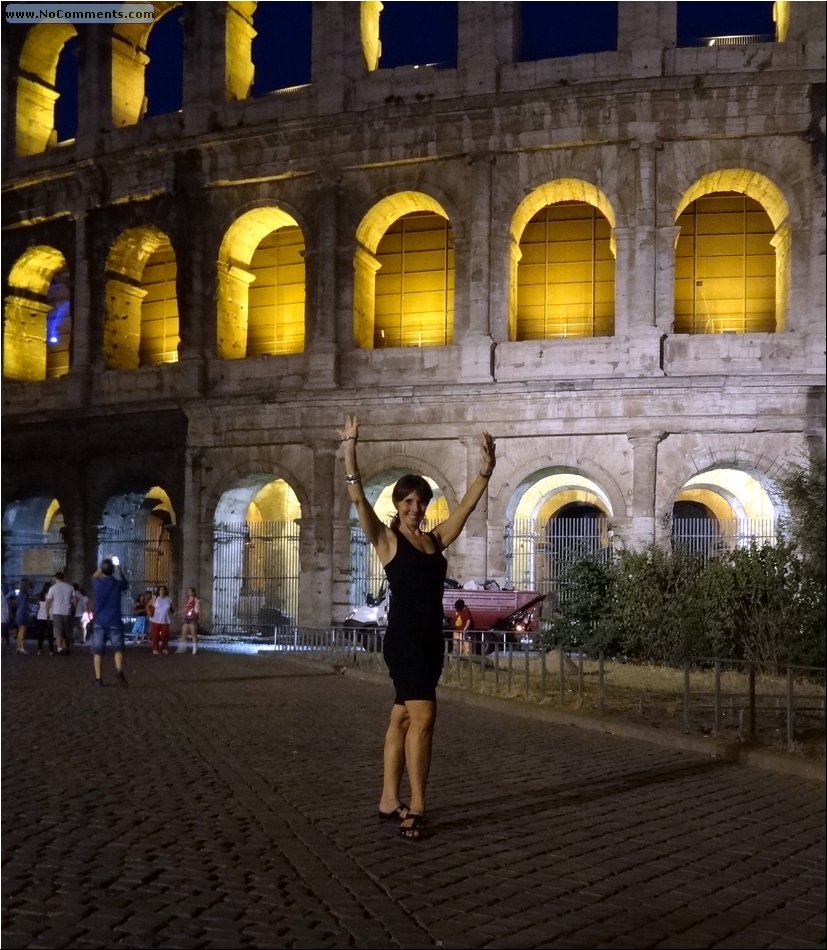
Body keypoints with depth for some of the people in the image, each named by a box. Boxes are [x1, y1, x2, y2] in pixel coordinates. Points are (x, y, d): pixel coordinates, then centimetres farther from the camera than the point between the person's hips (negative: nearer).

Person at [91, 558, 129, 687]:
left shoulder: (97, 583, -1)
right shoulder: (117, 584, -4)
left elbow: (94, 576, 25)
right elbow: (126, 584, 21)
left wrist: (103, 566, 28)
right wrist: (119, 570, 22)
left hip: (99, 622, 1)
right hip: (114, 621, -1)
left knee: (98, 651, 6)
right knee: (118, 648, 3)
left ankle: (98, 678, 3)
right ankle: (119, 670, -21)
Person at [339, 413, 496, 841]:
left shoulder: (436, 539, 13)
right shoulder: (387, 539, -2)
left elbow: (468, 504, 13)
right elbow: (358, 498, -12)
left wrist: (486, 467, 3)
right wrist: (349, 449, -20)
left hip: (431, 638, 6)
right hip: (403, 637, -6)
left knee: (402, 718, 12)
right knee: (423, 716, -14)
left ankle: (389, 800, 18)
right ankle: (416, 806, -9)